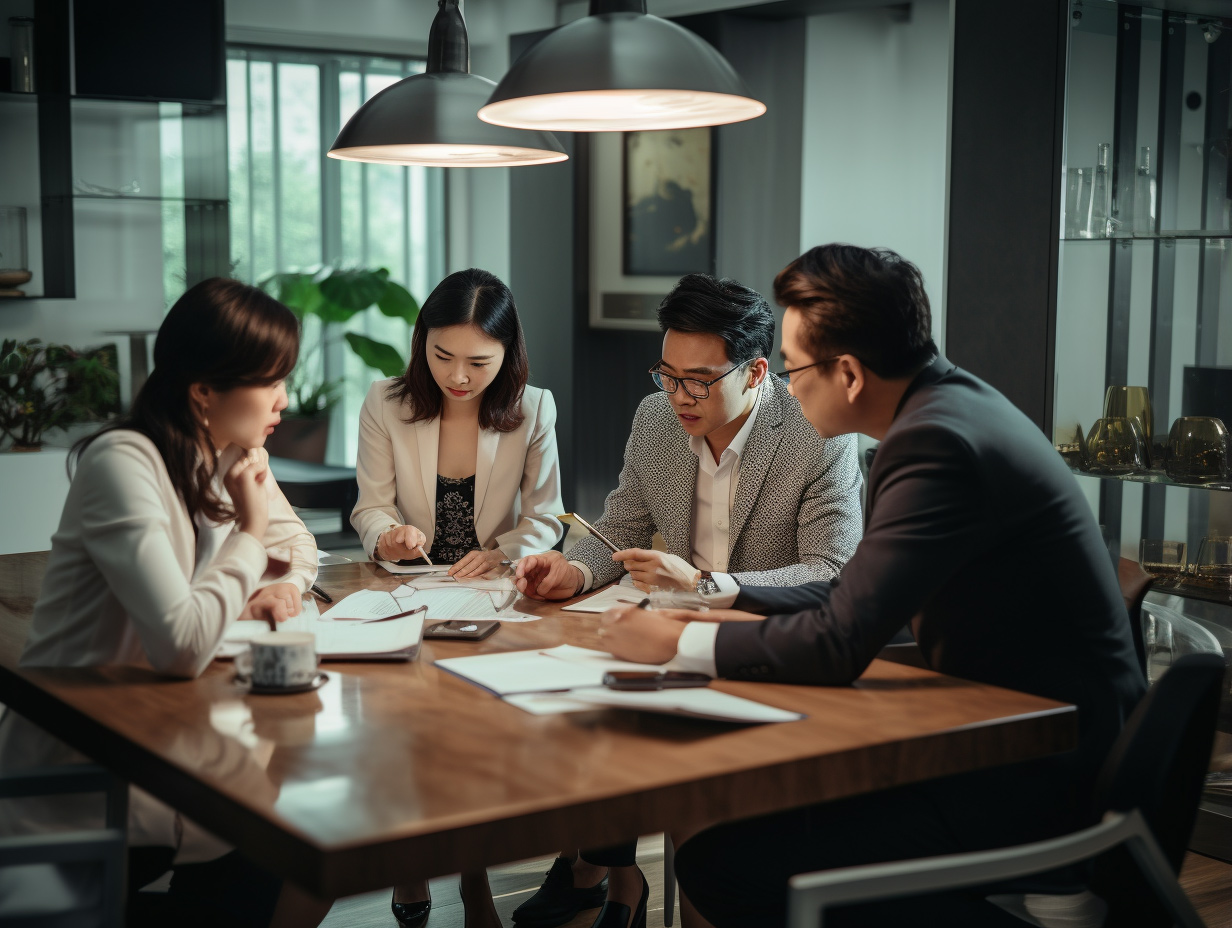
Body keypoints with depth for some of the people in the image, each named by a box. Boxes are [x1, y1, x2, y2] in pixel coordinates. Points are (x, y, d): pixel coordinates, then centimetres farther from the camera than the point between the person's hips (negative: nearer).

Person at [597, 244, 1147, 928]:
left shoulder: (939, 442, -23)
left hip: (1041, 782, -10)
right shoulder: (951, 403, 9)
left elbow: (838, 644, -23)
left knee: (720, 860, -17)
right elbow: (862, 596, 16)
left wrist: (676, 641, -11)